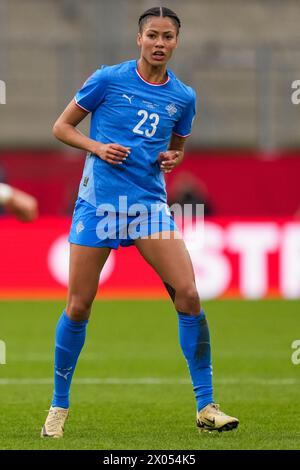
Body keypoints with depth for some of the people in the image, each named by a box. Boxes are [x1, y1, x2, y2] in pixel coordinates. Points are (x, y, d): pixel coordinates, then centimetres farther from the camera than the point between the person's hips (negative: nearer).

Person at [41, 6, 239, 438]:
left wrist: (172, 157, 1)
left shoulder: (183, 97, 7)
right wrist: (98, 147, -12)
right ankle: (59, 406, 17)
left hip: (150, 203, 2)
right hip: (98, 202, -2)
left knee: (188, 294, -12)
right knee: (78, 306, 0)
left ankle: (206, 406, -4)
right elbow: (62, 127, 5)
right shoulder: (108, 79, -2)